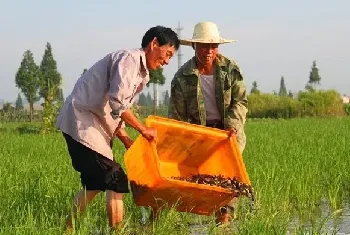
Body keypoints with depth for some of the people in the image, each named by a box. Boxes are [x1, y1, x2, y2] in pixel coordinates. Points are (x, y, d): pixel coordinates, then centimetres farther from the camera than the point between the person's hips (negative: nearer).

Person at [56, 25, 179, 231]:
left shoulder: (142, 74, 19)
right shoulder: (129, 59, -12)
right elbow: (117, 102, -22)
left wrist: (129, 143, 9)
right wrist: (143, 130, -13)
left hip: (95, 125, 10)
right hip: (82, 121, -10)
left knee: (95, 182, 18)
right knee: (116, 182, -11)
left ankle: (68, 228, 25)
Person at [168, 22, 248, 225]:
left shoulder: (230, 69, -4)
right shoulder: (183, 76, -6)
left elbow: (240, 101, -6)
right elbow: (177, 115, -1)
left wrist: (232, 126, -21)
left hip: (229, 131, 0)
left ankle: (225, 214, -11)